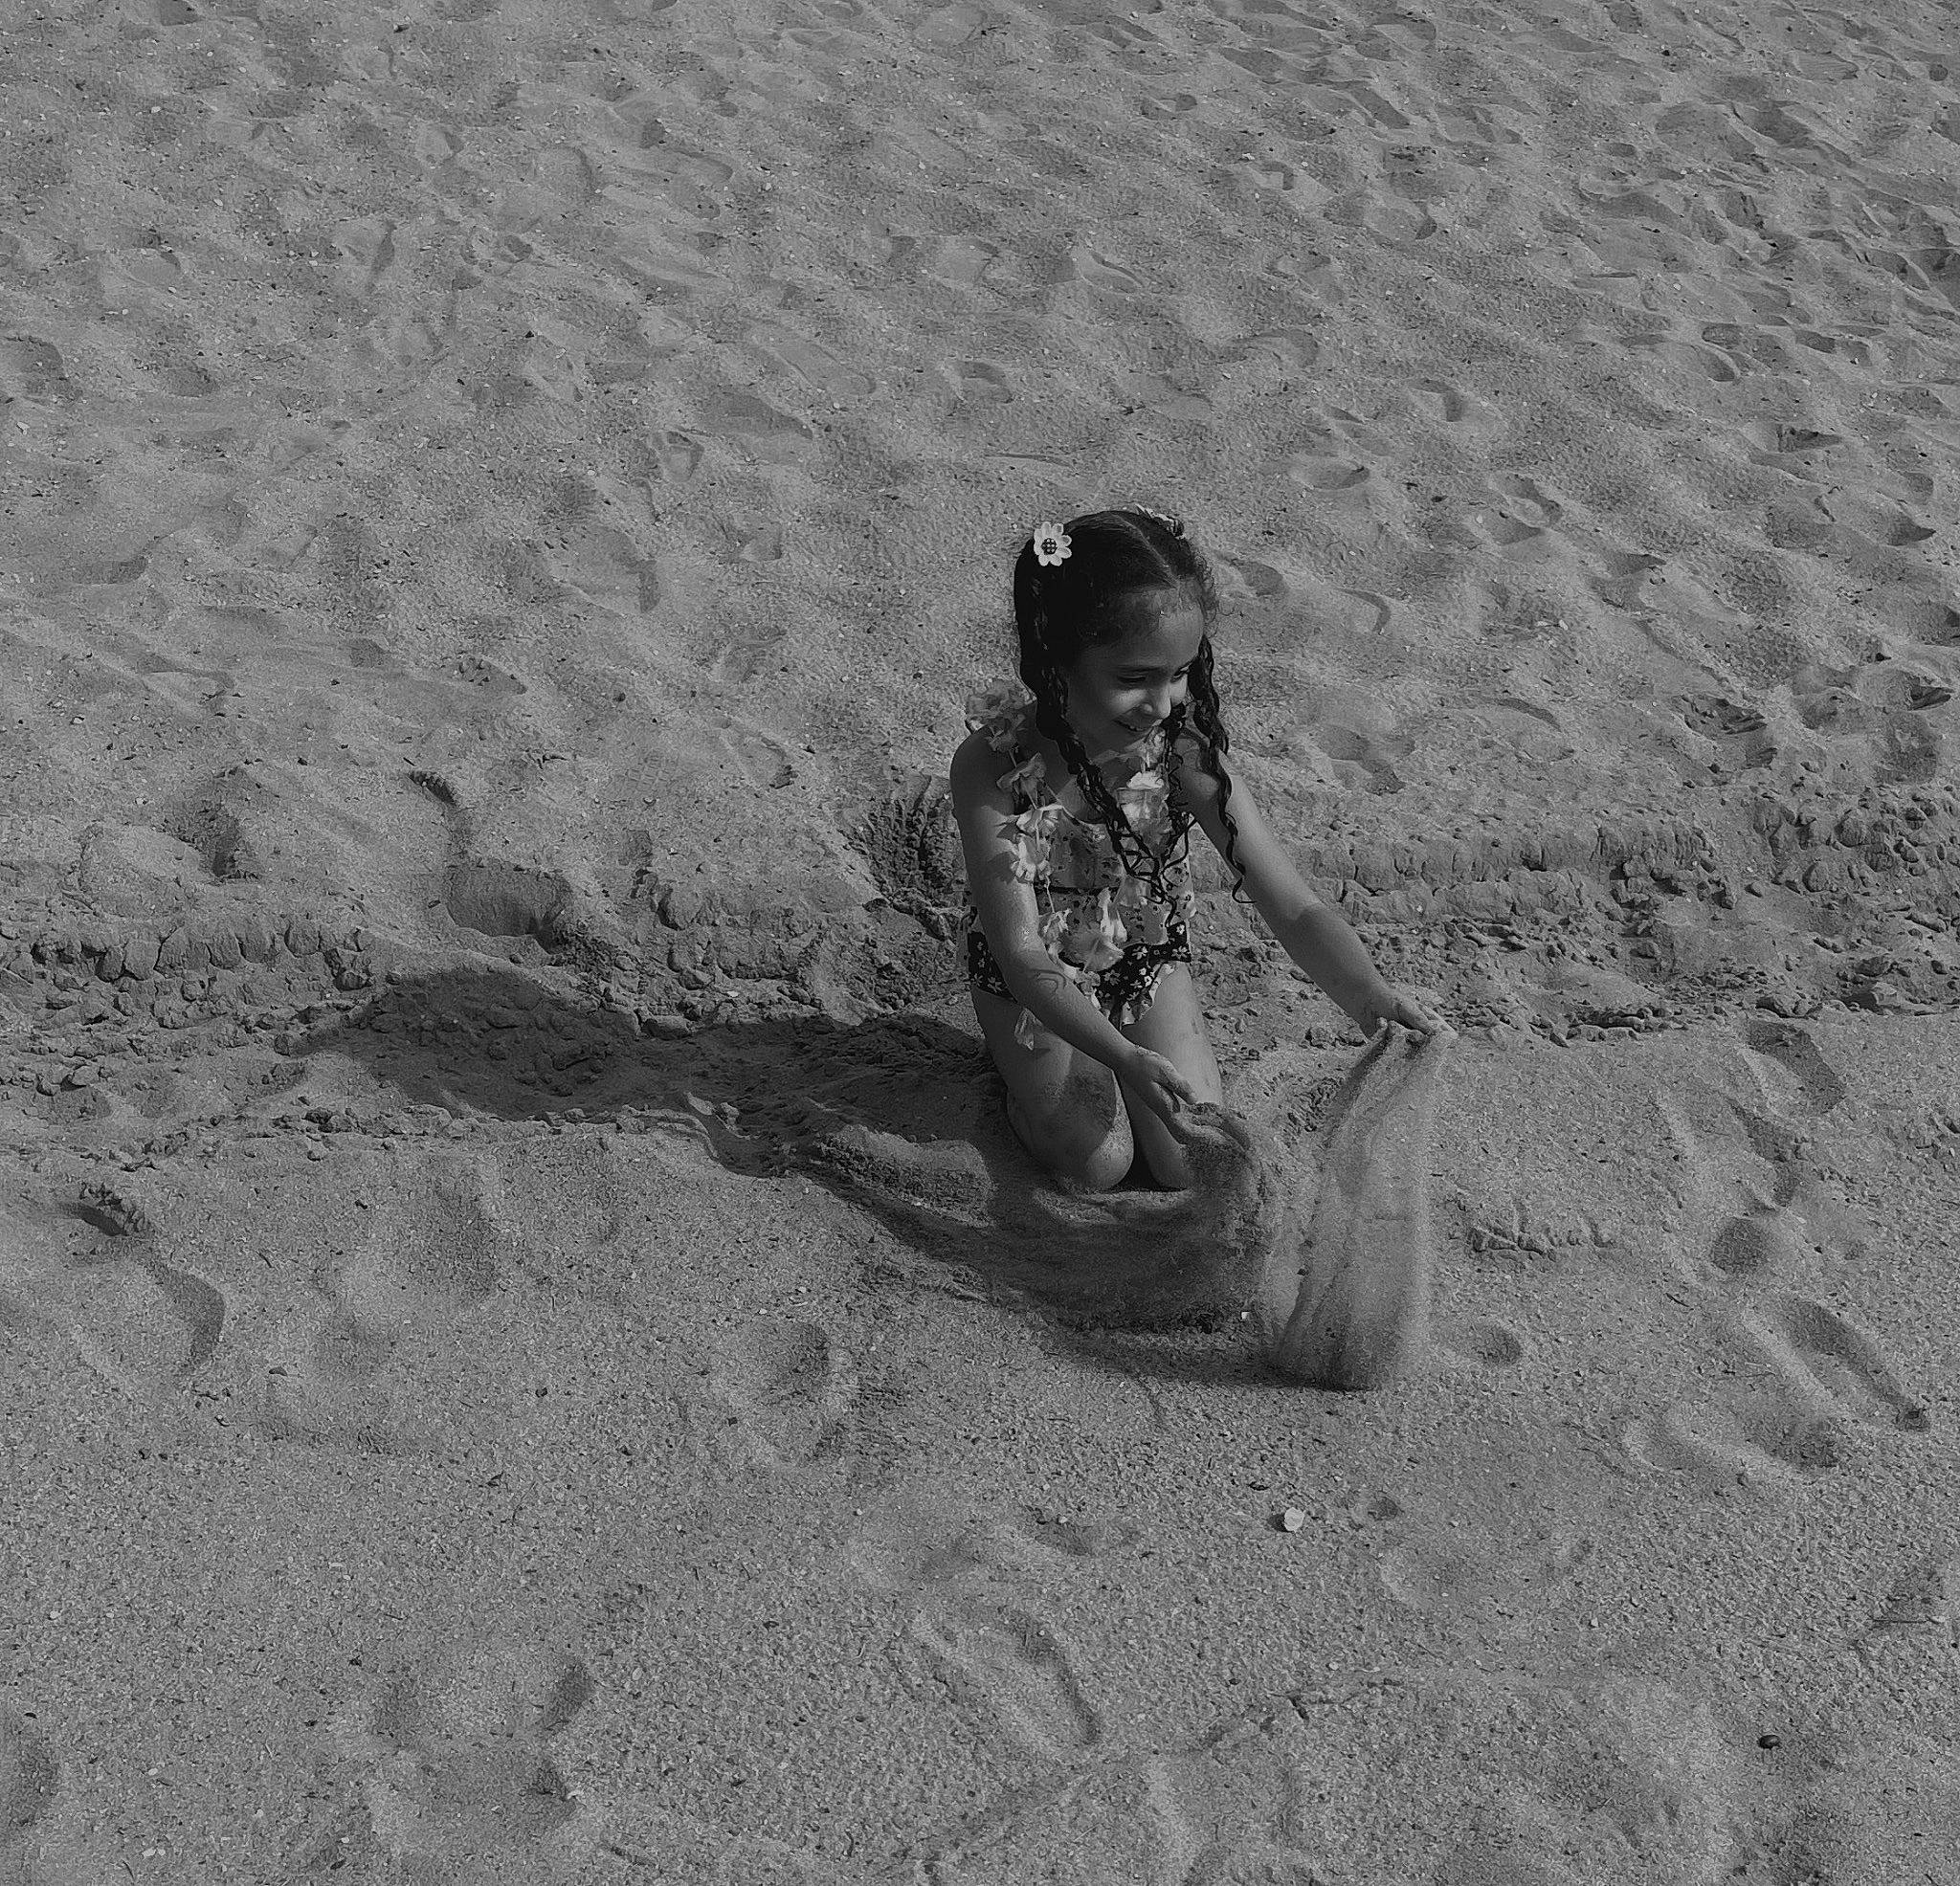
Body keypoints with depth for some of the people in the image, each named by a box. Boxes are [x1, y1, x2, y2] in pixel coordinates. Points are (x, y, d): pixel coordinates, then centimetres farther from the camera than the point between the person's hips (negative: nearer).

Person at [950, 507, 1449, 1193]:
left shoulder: (1182, 752, -26)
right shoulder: (993, 767, -33)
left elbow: (1295, 908, -27)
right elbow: (1024, 954, -33)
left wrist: (1368, 995, -47)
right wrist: (1125, 1060, -46)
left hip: (1150, 960, 3)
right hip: (1036, 984, -2)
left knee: (1194, 1164, 0)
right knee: (1099, 1163, -6)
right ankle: (1019, 1066, 24)